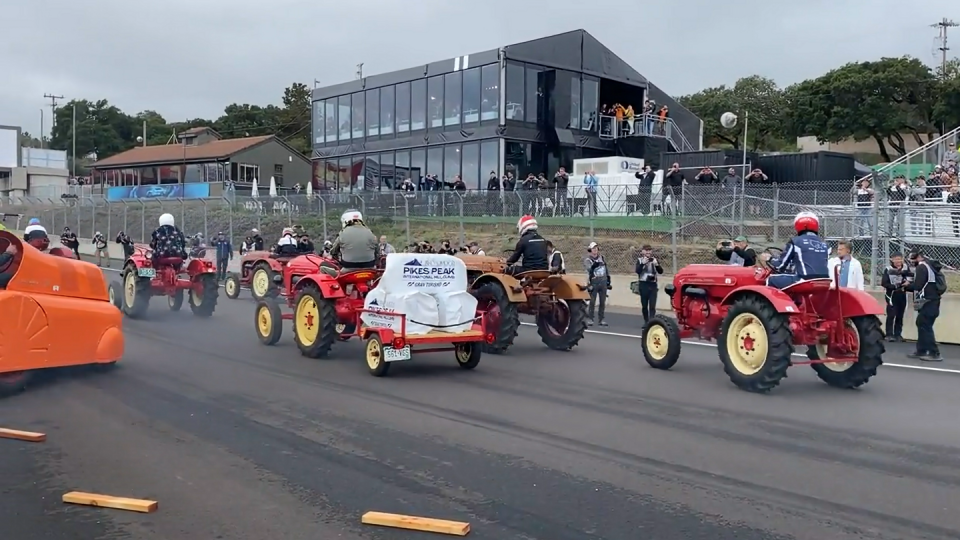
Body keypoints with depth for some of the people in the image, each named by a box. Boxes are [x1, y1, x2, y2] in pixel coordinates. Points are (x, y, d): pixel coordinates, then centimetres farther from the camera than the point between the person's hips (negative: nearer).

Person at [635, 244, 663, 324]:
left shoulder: (654, 260, 6)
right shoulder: (640, 260, 3)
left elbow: (661, 271, -2)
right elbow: (637, 271, -10)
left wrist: (657, 264, -19)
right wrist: (643, 263, -22)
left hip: (653, 285, 0)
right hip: (643, 285, 0)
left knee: (652, 306, -9)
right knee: (644, 305, 8)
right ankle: (646, 322, 21)